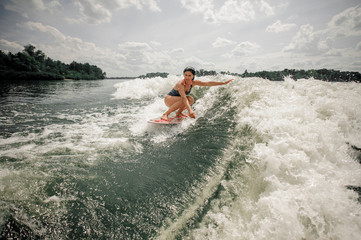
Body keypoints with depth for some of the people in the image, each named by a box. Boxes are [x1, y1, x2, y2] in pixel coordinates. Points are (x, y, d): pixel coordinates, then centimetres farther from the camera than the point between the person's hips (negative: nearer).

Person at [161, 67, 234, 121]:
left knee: (191, 99, -19)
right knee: (182, 100, -34)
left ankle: (178, 113, 1)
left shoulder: (193, 83, -11)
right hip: (168, 99, -6)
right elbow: (184, 98, -42)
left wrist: (224, 83, -10)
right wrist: (190, 111, -54)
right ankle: (165, 114, -25)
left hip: (177, 100, 6)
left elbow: (208, 83, -9)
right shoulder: (180, 84, -31)